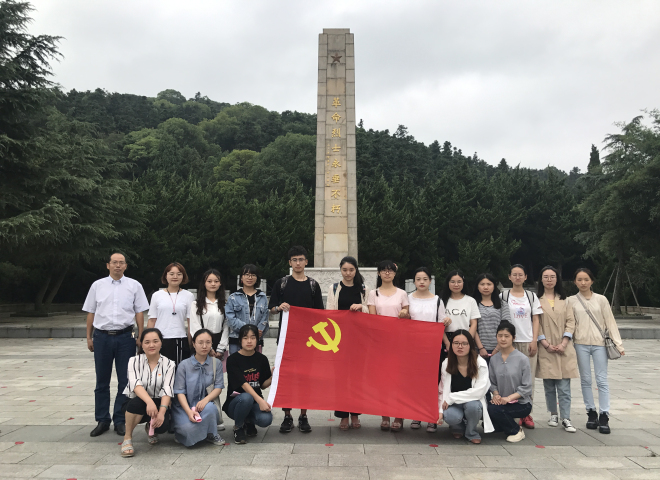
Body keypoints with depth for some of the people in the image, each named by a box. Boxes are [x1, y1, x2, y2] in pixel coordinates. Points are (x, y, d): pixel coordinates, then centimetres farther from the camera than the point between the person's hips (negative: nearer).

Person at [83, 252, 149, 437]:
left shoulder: (134, 285, 3)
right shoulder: (97, 285, 8)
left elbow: (139, 313, 2)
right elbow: (90, 313, 11)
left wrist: (140, 337, -3)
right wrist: (89, 337, 8)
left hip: (125, 337, -1)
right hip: (102, 337, 2)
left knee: (125, 381, 4)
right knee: (102, 381, 10)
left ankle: (120, 421, 15)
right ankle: (102, 421, 21)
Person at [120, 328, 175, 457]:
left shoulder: (168, 364, -2)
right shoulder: (135, 361, -4)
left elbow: (167, 390, -14)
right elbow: (135, 384, -22)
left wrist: (161, 411, -33)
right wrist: (149, 402, -41)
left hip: (157, 404, 1)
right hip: (135, 404, -1)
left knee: (163, 425, -29)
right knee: (137, 401, -36)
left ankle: (150, 428, 10)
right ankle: (127, 438, -11)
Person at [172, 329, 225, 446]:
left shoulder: (216, 364, 5)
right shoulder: (184, 365, 0)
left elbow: (218, 387, -2)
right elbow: (180, 392, -6)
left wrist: (206, 399, -24)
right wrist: (189, 411, -22)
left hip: (205, 405, 1)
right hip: (185, 407, -1)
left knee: (210, 408, -35)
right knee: (189, 427, -31)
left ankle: (211, 435, -5)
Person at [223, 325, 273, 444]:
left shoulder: (261, 359, 3)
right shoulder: (233, 359, -10)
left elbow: (263, 385, 7)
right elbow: (243, 384, -20)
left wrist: (273, 376, -14)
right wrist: (260, 400, -32)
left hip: (256, 402, 3)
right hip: (235, 402, -3)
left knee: (266, 419, -30)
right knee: (246, 398, -38)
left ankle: (249, 422, 10)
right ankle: (238, 427, -5)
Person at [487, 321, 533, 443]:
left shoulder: (522, 359, -10)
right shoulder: (494, 359, 5)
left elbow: (526, 387, -10)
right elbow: (492, 382, 8)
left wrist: (509, 398, -20)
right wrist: (496, 394, -12)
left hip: (521, 403, -5)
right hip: (502, 401, 5)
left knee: (493, 409, -29)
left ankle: (516, 431, -2)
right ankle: (504, 424, 12)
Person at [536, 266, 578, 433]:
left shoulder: (564, 299, 11)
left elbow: (570, 322, 4)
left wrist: (563, 344, -8)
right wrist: (546, 344, -10)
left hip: (564, 348, 1)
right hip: (545, 349, -1)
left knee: (564, 386, -2)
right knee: (549, 386, 5)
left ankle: (566, 419, 3)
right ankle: (553, 414, 19)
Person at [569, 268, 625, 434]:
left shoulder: (601, 299, 3)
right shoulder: (571, 301, 2)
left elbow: (610, 322, 2)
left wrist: (618, 344, -3)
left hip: (599, 344, 0)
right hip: (581, 344, 0)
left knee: (602, 380, -1)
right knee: (585, 380, 6)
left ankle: (604, 416, 5)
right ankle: (591, 413, 17)